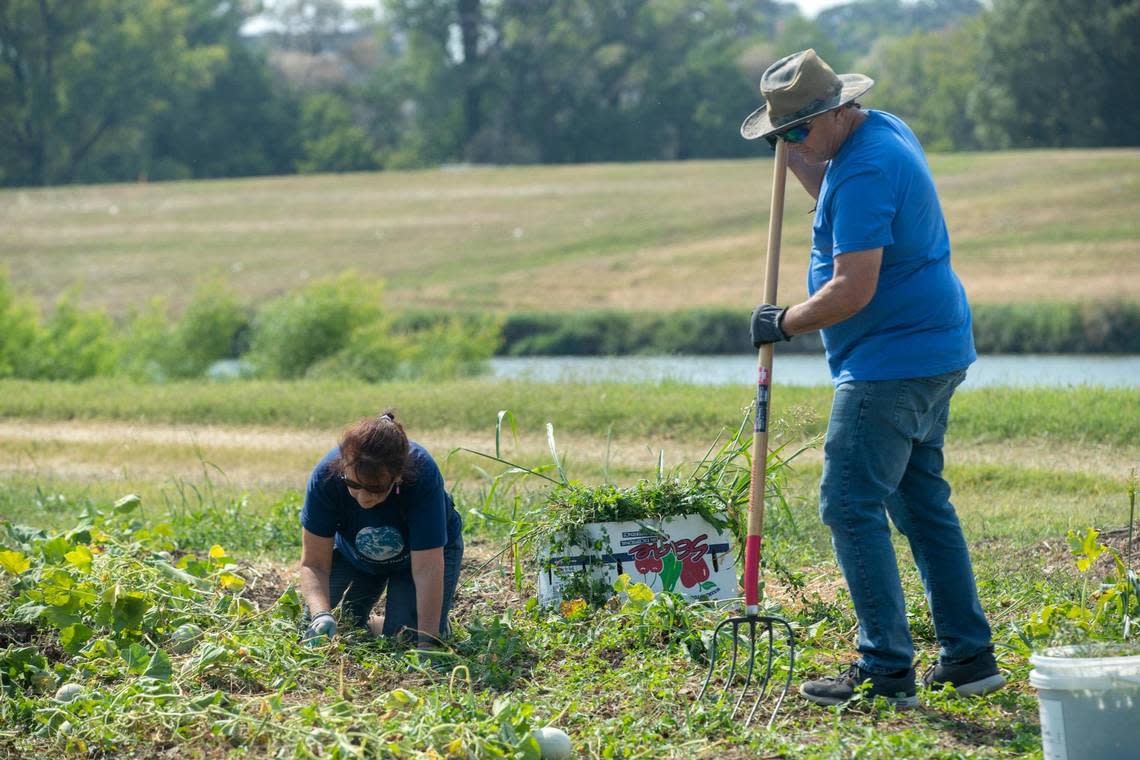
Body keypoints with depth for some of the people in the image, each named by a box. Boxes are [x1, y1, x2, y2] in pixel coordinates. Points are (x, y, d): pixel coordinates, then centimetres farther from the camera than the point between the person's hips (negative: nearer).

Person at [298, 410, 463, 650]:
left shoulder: (422, 475, -40)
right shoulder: (327, 474, -35)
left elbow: (426, 570, -39)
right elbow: (313, 563, -29)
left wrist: (427, 642, -45)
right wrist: (321, 615, -48)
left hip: (428, 549, -2)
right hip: (354, 554, 2)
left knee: (404, 639, -17)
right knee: (313, 629, -10)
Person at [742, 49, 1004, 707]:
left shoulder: (866, 169, -21)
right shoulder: (885, 130, 12)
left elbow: (852, 291, -24)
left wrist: (784, 323, -10)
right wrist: (795, 158, 21)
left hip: (891, 365, -11)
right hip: (937, 353, 11)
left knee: (852, 507, -8)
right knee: (924, 501, 16)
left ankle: (887, 671, -9)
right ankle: (970, 656, 19)